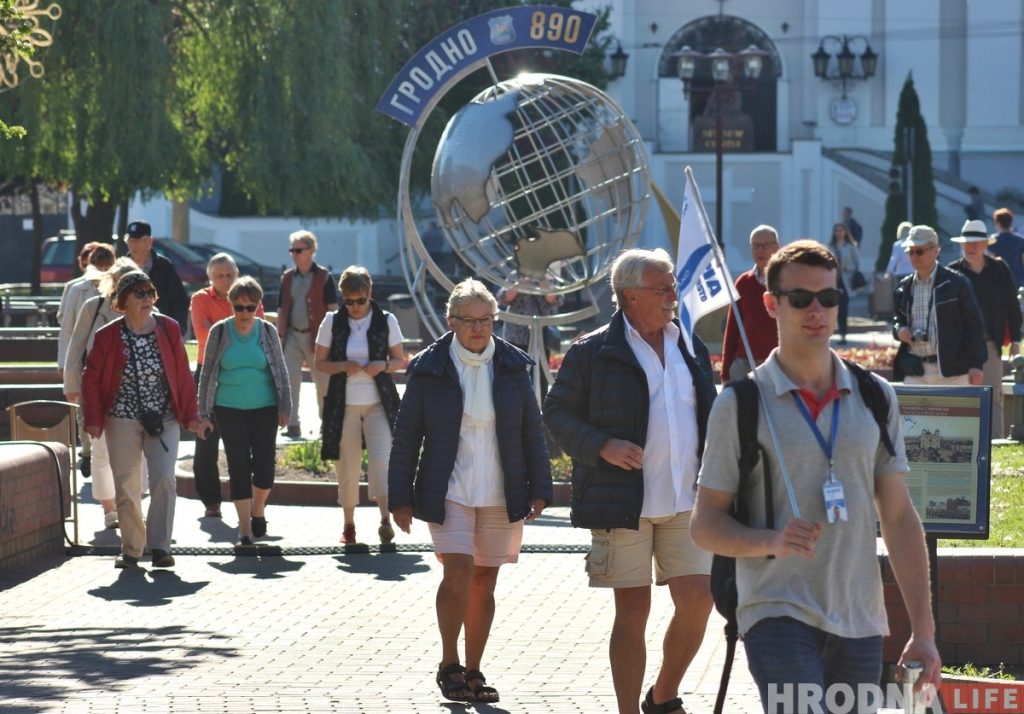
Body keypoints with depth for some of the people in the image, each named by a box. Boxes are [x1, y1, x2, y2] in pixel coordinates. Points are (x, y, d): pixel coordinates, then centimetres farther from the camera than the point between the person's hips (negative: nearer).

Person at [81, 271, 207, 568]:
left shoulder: (168, 329, -1)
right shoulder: (108, 336, -5)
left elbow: (182, 375, 3)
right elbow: (91, 379, 1)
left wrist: (190, 415, 0)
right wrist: (94, 419, -6)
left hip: (163, 419, 0)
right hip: (123, 420, 0)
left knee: (164, 480, -13)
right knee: (127, 487, 4)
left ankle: (160, 546, -9)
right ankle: (131, 549, 16)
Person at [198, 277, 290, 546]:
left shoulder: (267, 331, 2)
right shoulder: (219, 332, 0)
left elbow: (281, 371, 8)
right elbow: (207, 373, 6)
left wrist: (284, 408, 4)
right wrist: (203, 412, 5)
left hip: (264, 408, 1)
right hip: (229, 409, -1)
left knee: (265, 466, -2)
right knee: (238, 467, -2)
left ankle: (258, 511, 27)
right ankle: (245, 529, 3)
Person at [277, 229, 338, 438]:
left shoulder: (324, 277, -3)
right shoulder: (287, 278, 10)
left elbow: (333, 309, -5)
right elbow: (281, 311, 13)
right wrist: (279, 338, 6)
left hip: (316, 337, -4)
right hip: (293, 336, 4)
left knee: (323, 382, 5)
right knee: (289, 380, -9)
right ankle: (293, 426, -7)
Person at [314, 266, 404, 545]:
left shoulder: (386, 321, 1)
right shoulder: (332, 322, 1)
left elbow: (400, 360, 8)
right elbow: (319, 363, 5)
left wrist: (382, 366, -13)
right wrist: (343, 366, -14)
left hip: (379, 403, -1)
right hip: (344, 404, 1)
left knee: (381, 458, -16)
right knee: (347, 466, 5)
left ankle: (386, 519, -22)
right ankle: (349, 524, 17)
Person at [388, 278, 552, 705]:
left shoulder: (512, 366, 4)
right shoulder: (429, 369, -2)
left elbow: (532, 430, 9)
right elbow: (406, 437, 1)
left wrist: (539, 489, 4)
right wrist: (400, 498, -1)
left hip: (502, 495, 3)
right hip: (448, 492, -3)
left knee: (484, 582, 6)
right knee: (458, 572, -17)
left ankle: (472, 671, 16)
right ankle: (449, 666, -1)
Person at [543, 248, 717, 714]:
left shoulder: (692, 348, 12)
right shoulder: (593, 352, -4)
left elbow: (709, 415, 21)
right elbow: (556, 412, -1)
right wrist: (601, 446, -17)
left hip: (687, 501, 4)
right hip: (623, 503, -4)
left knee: (697, 600, -2)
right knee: (632, 611, 1)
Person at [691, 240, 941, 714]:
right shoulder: (741, 405, 0)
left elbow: (898, 518, 12)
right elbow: (705, 524, 1)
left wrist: (923, 630, 7)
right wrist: (772, 541, -19)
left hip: (860, 622, 4)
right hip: (778, 616, -4)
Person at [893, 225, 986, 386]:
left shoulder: (956, 283, -1)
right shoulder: (904, 288, 12)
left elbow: (975, 325, -2)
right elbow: (898, 320, 26)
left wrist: (976, 365, -9)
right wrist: (899, 330, 0)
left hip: (951, 371, -4)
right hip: (915, 371, 4)